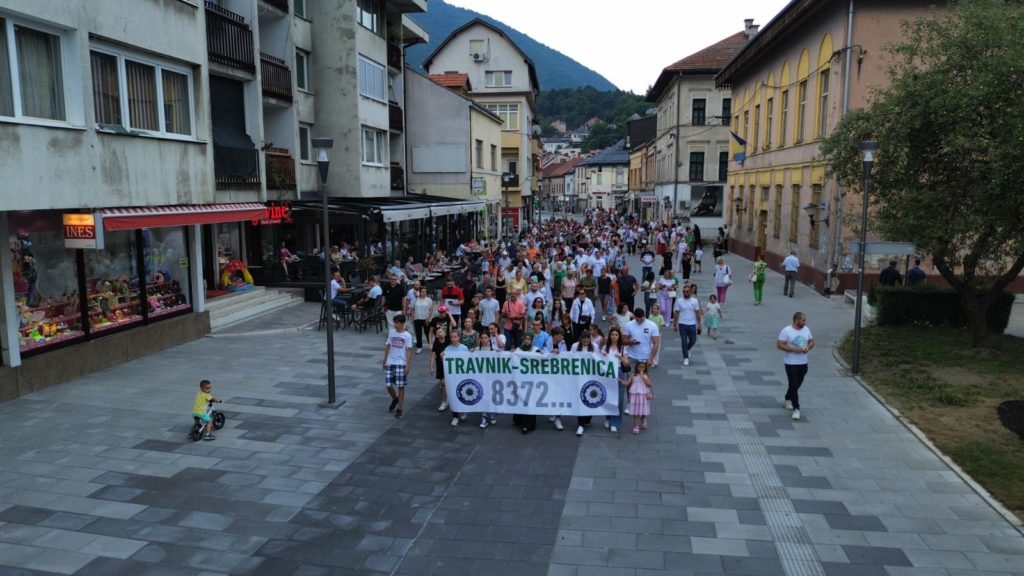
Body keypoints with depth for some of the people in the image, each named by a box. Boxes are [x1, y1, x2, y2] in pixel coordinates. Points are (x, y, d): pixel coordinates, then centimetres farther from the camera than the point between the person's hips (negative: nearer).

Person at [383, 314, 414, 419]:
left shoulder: (407, 336, -7)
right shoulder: (391, 332, 5)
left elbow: (409, 351, -7)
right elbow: (388, 346, 13)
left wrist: (407, 366, -12)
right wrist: (385, 361, 14)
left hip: (401, 364, -4)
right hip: (390, 363, 4)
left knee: (401, 387, -1)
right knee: (388, 385, 3)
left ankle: (399, 409, 9)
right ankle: (395, 399, 33)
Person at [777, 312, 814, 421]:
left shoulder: (806, 329, 5)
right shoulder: (786, 331, -13)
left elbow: (811, 341, 16)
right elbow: (779, 345, -15)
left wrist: (808, 348, -6)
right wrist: (794, 349, -23)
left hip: (803, 363, 6)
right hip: (791, 363, -6)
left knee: (797, 384, 18)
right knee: (794, 385, -8)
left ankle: (788, 399, 43)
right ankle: (796, 409, -5)